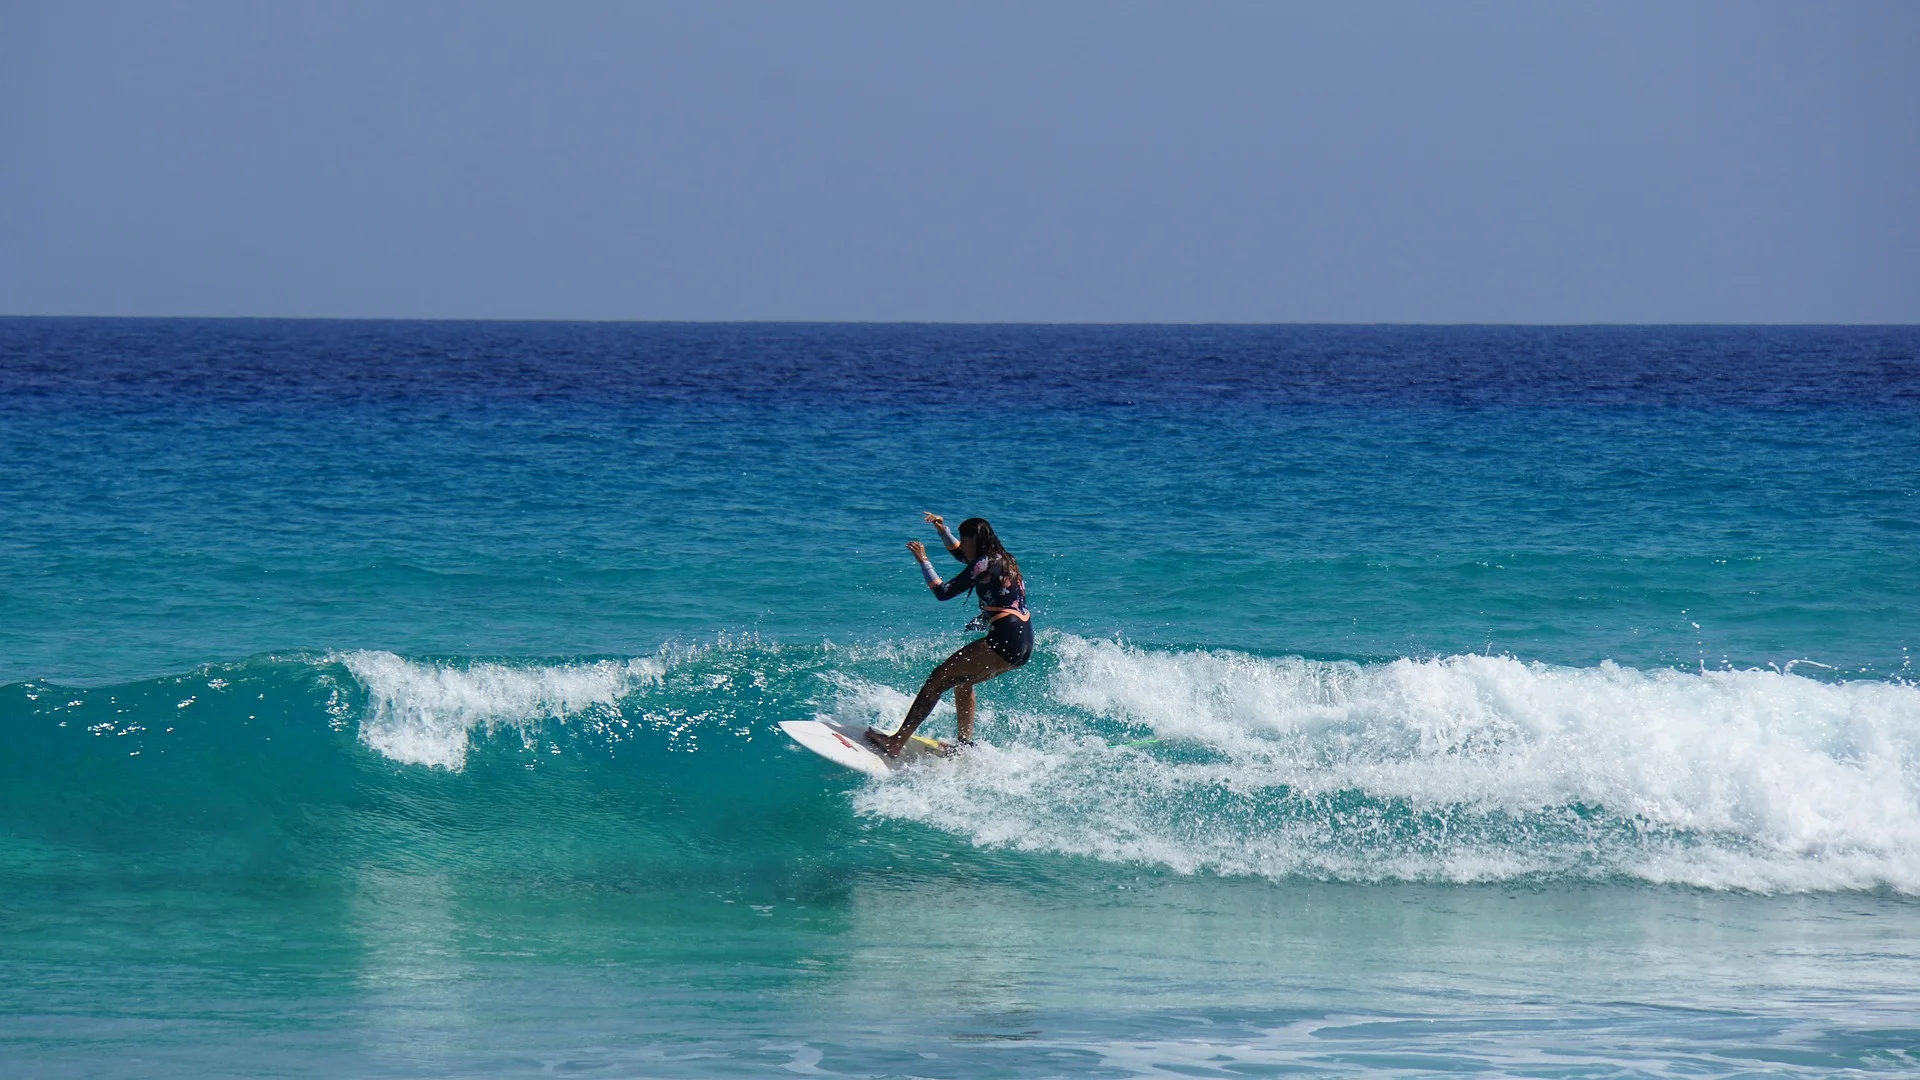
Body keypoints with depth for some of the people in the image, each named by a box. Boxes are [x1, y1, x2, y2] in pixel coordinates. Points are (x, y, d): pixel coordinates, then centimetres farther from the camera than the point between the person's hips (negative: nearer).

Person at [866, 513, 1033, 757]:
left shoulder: (985, 564, -9)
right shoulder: (1003, 559, 19)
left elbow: (943, 592, -10)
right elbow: (961, 554, 39)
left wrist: (923, 561, 0)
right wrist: (942, 531, 28)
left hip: (1004, 641, -10)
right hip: (1024, 645, 10)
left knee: (939, 679, -10)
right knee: (961, 680, 28)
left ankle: (897, 743, -16)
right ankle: (965, 744, 25)